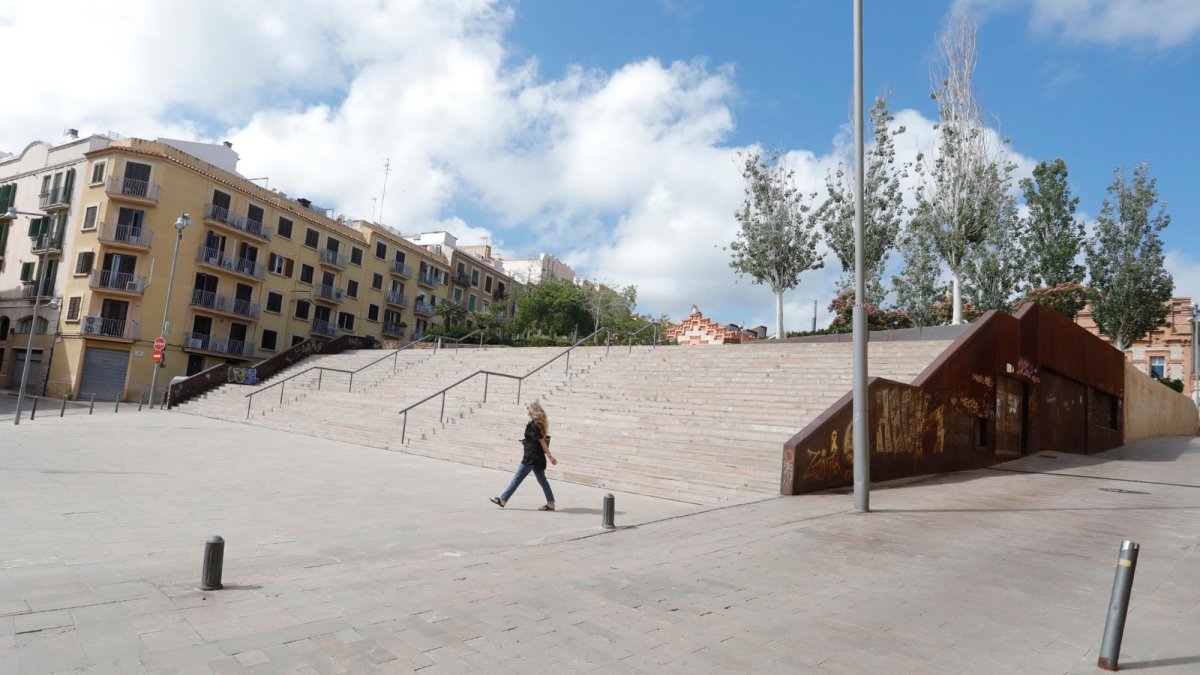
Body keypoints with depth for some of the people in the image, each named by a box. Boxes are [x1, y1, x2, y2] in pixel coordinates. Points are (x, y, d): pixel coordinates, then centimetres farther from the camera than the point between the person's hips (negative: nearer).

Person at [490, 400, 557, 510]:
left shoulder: (533, 425, -16)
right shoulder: (541, 423, 10)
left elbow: (542, 441, -19)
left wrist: (550, 456, -19)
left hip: (531, 458, -8)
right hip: (538, 457, 9)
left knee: (517, 478, 1)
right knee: (542, 480, 9)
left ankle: (503, 500, 9)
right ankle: (551, 503, 7)